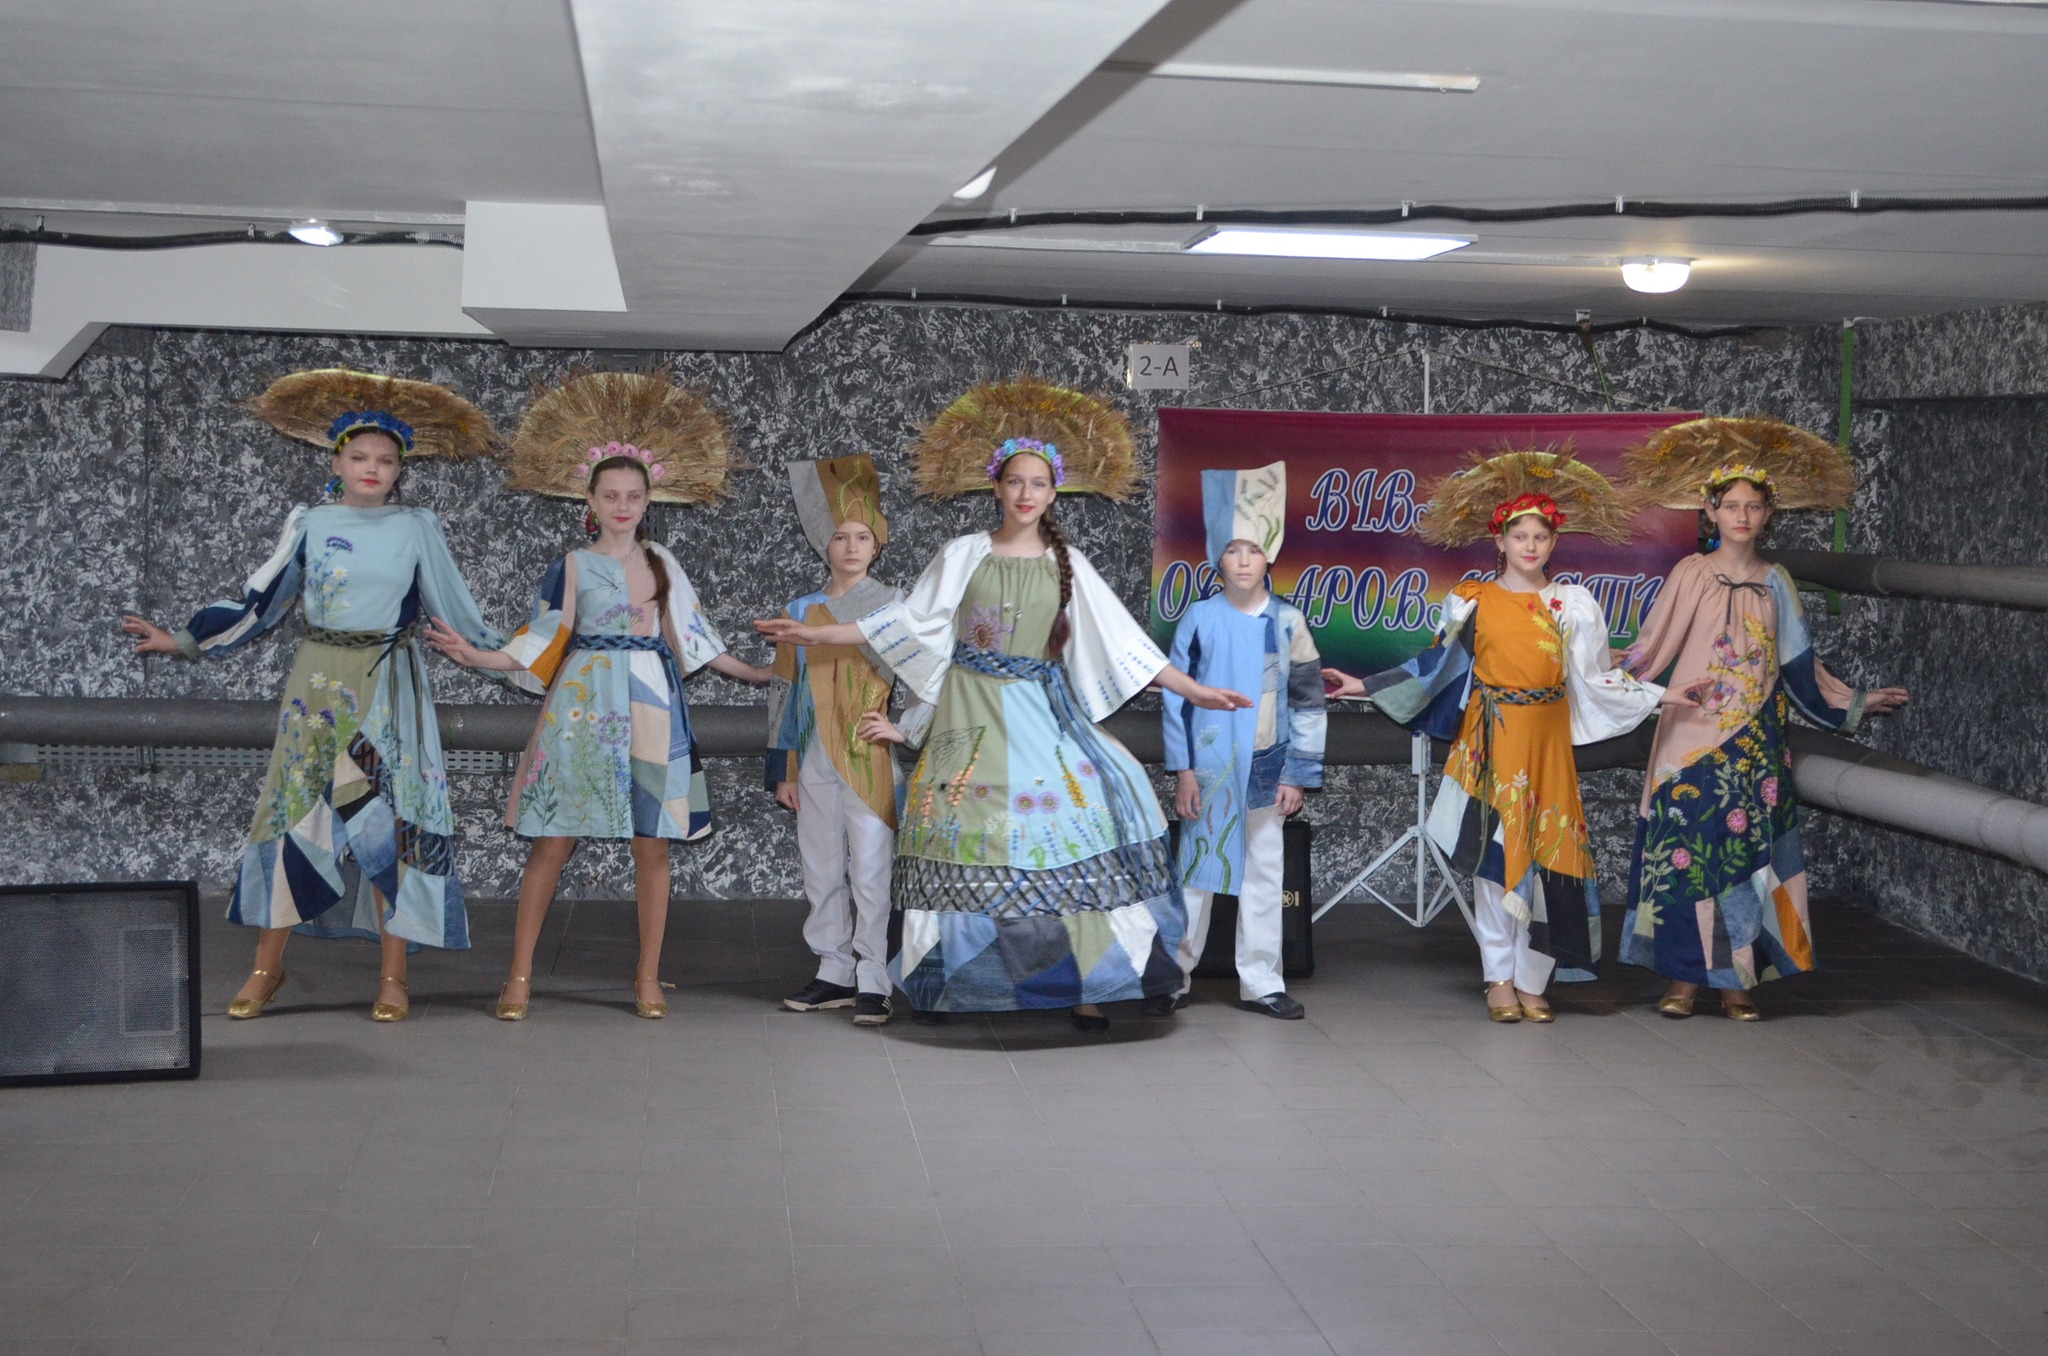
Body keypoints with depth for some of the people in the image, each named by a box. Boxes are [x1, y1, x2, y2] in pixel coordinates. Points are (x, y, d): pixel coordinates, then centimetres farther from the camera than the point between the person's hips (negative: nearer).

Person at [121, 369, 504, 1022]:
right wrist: (182, 641, 6)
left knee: (389, 818, -5)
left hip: (388, 686, -1)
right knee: (290, 811, 2)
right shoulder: (309, 523, 5)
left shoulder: (418, 528, 3)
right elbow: (259, 603, 10)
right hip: (317, 680, 1)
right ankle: (267, 968, 13)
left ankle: (392, 976, 2)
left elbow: (455, 607, 11)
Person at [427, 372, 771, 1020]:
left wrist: (751, 673, 22)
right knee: (554, 840, -4)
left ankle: (648, 978, 10)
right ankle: (520, 975, 3)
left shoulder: (661, 561, 12)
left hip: (650, 707, 3)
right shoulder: (572, 566, 4)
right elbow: (541, 647, 1)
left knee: (652, 844, 1)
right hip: (583, 705, -2)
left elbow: (689, 634, 19)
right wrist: (475, 656, -12)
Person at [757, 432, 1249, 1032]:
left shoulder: (1067, 564, 7)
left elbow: (1120, 639, 5)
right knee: (965, 834, -5)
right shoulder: (964, 554, 6)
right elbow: (911, 619, 7)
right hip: (973, 711, 0)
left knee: (1067, 829, -13)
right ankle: (950, 984, 4)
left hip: (1040, 712, 0)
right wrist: (818, 634, 2)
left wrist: (1193, 690, -1)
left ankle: (1081, 986, -10)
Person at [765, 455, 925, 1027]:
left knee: (871, 875, -4)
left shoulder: (896, 606, 0)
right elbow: (784, 693, 11)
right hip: (815, 764, 4)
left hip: (872, 762, -4)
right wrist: (782, 772, 8)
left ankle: (872, 983, 2)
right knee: (822, 874, 9)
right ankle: (835, 974, 19)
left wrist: (904, 735, -13)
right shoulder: (800, 611, 9)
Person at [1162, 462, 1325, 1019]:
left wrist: (1297, 775, -2)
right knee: (1197, 869, 6)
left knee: (1264, 875, 7)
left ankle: (1260, 983, 16)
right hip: (1207, 768, -1)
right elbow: (1174, 696, -1)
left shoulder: (1288, 622, 1)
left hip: (1265, 770, 1)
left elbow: (1308, 701, 3)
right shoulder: (1199, 618, -2)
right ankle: (1176, 975, 17)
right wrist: (1182, 770, -6)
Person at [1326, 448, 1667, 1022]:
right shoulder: (1471, 601, 5)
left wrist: (1660, 695, 2)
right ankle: (1500, 980, 8)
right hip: (1491, 740, -1)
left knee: (1544, 852, -1)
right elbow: (1435, 667, 11)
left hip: (1546, 743, 1)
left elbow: (1594, 680, 7)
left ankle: (1532, 981, 9)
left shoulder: (1572, 604, 6)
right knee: (1495, 852, -1)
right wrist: (1365, 687, 7)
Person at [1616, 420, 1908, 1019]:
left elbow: (1800, 666, 15)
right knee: (1688, 849, -4)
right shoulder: (1691, 575, 0)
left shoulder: (1776, 583, 8)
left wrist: (1855, 702, 17)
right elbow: (1652, 649, 1)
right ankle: (1685, 975, 4)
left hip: (1755, 744, 3)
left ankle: (1737, 979, 9)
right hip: (1694, 739, -2)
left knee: (1748, 851, 2)